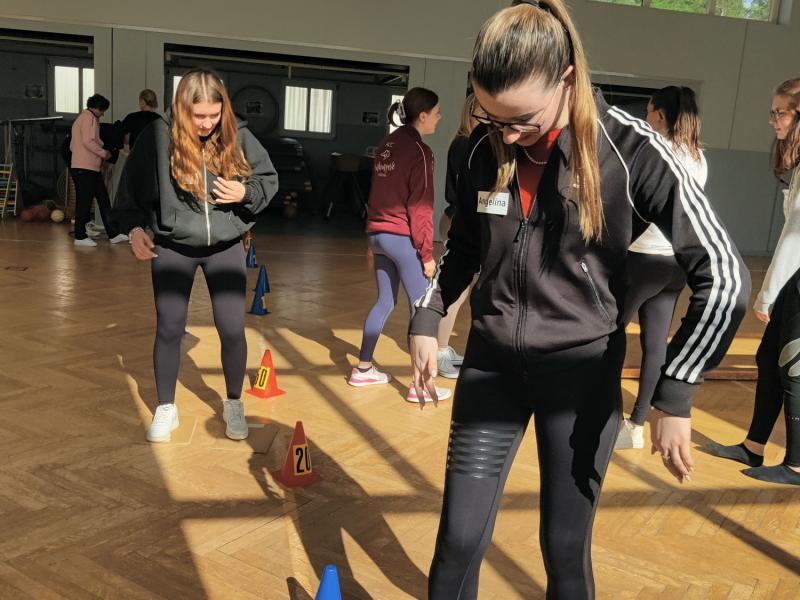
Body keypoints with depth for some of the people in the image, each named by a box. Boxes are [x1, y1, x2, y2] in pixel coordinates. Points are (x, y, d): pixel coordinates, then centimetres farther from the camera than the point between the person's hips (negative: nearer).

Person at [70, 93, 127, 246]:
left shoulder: (81, 118, 25)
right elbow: (88, 141, -20)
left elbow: (72, 146, 23)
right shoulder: (89, 118, -7)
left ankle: (113, 234, 11)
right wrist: (104, 153, -9)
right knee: (84, 201, -5)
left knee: (103, 200, 9)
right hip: (86, 168, -10)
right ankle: (80, 237, 1)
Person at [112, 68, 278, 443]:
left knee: (232, 330, 2)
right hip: (172, 248, 0)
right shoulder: (159, 136, -11)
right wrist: (133, 227, -9)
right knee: (169, 329, 6)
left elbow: (269, 179, 4)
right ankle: (166, 409, 25)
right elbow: (131, 187, 1)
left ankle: (233, 404, 24)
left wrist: (245, 192, -15)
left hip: (225, 247, 1)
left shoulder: (238, 138, -8)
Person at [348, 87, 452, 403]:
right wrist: (427, 253, -11)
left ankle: (363, 370, 24)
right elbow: (420, 207, -14)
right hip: (403, 238, -8)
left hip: (378, 233, 8)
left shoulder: (387, 144, 11)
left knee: (385, 302, 18)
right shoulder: (419, 151, -12)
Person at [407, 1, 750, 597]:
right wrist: (426, 321, 5)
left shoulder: (631, 150, -15)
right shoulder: (486, 149, -2)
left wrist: (674, 394, -17)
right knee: (459, 539, 5)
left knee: (565, 548, 9)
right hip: (491, 366, 3)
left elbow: (724, 277, -14)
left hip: (581, 372, -3)